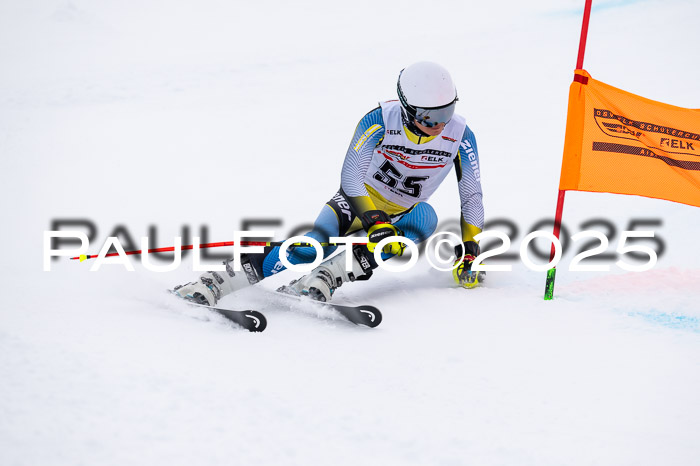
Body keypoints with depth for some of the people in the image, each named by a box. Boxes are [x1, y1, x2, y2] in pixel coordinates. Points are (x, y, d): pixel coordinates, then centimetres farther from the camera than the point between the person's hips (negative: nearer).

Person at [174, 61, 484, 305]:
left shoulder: (460, 137, -18)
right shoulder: (380, 120, -23)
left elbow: (472, 197, -7)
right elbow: (350, 176, -25)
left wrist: (469, 249, -17)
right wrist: (375, 221, -38)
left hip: (400, 216, 3)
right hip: (359, 199, -3)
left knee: (425, 218, -34)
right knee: (313, 247, -32)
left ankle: (322, 280, -40)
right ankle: (213, 283, -32)